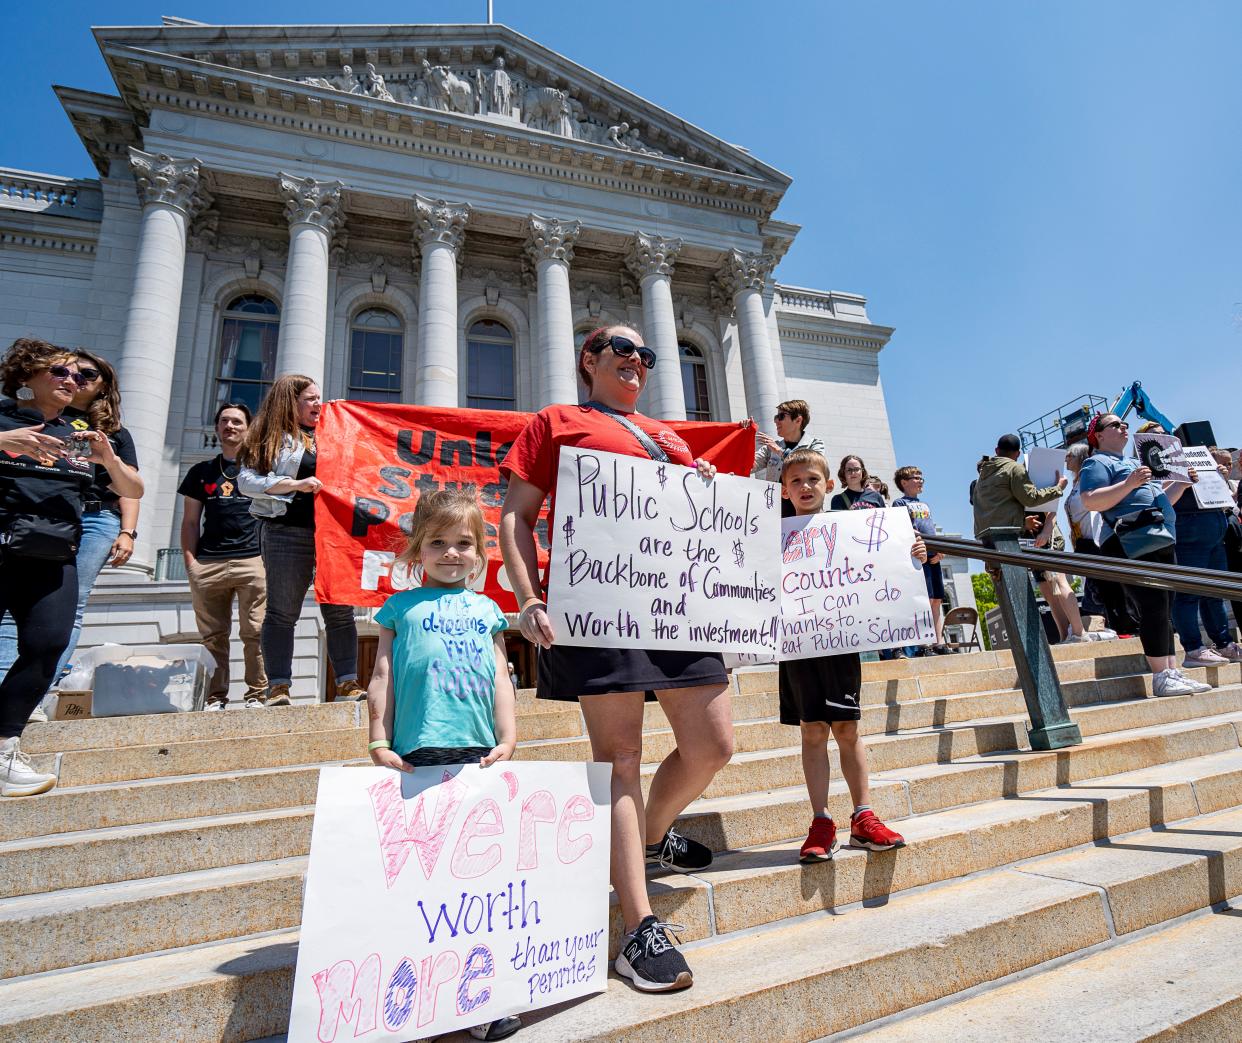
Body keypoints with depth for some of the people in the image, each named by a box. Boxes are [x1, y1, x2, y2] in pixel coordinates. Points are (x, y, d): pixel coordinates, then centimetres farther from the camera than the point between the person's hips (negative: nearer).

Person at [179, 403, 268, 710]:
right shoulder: (201, 471, 20)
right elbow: (190, 521, 16)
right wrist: (190, 560, 4)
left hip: (254, 560, -2)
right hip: (208, 564, 3)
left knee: (255, 633, -5)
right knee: (212, 636, 3)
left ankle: (256, 695, 1)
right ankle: (215, 699, 10)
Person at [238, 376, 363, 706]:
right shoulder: (271, 438, 5)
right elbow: (246, 481, -5)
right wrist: (296, 484, -14)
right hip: (288, 533, -4)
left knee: (340, 611, 1)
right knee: (283, 613, 1)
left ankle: (347, 682, 6)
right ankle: (278, 687, 8)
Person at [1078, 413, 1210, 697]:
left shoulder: (1134, 462, 28)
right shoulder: (1097, 463, -1)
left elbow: (1160, 500, 33)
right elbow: (1091, 502, -17)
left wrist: (1182, 483, 17)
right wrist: (1129, 483, -23)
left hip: (1162, 542, 10)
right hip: (1134, 544, -10)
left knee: (1165, 611, 8)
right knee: (1154, 609, -12)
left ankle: (1173, 672, 12)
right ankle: (1161, 678, -10)